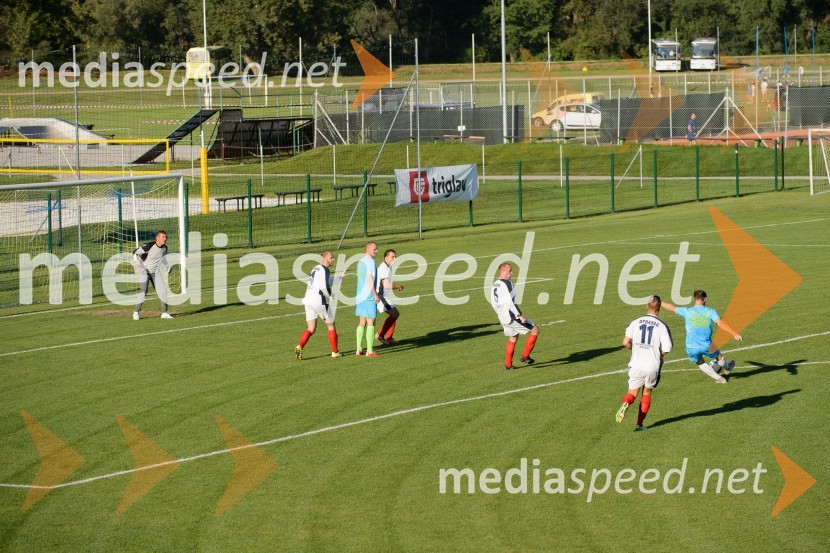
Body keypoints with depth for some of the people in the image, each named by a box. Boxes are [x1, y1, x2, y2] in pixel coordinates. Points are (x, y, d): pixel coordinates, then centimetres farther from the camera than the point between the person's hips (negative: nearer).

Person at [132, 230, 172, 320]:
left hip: (156, 272, 6)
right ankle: (136, 312, -7)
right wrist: (139, 266, -24)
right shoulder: (149, 245, -22)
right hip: (144, 271, -6)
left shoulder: (164, 248, -1)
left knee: (162, 290, -3)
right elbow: (135, 253, -18)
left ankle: (164, 313, 7)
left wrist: (166, 267, 7)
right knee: (144, 291, -17)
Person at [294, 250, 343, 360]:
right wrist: (329, 296, -6)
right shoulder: (324, 270, -11)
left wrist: (340, 277, 35)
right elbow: (324, 286, -23)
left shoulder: (316, 268, 18)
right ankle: (335, 352, 17)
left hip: (308, 300, 8)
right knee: (331, 326, 10)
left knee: (311, 329, 6)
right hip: (319, 301, -8)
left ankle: (299, 347, -16)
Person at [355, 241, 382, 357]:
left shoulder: (360, 262, 14)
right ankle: (369, 350, -6)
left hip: (360, 296, 9)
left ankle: (359, 349, 14)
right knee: (371, 323, -5)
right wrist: (376, 295, -15)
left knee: (362, 322, 13)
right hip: (369, 297, -9)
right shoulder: (370, 262, -14)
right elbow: (370, 279, -19)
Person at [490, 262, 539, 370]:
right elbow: (509, 302, -24)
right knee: (535, 330, 0)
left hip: (503, 318, 9)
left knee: (513, 338, 24)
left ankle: (508, 364, 21)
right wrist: (519, 316, -21)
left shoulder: (495, 285, 11)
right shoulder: (506, 283, -17)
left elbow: (493, 303, 18)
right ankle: (525, 356, 2)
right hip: (512, 316, -9)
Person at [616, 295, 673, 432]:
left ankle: (625, 404, -24)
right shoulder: (662, 326, -5)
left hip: (636, 365, 1)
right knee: (647, 393, 19)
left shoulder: (636, 322, 0)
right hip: (653, 366, -1)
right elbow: (666, 349, -10)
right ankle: (639, 424, 14)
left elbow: (625, 343, -4)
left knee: (632, 393, 12)